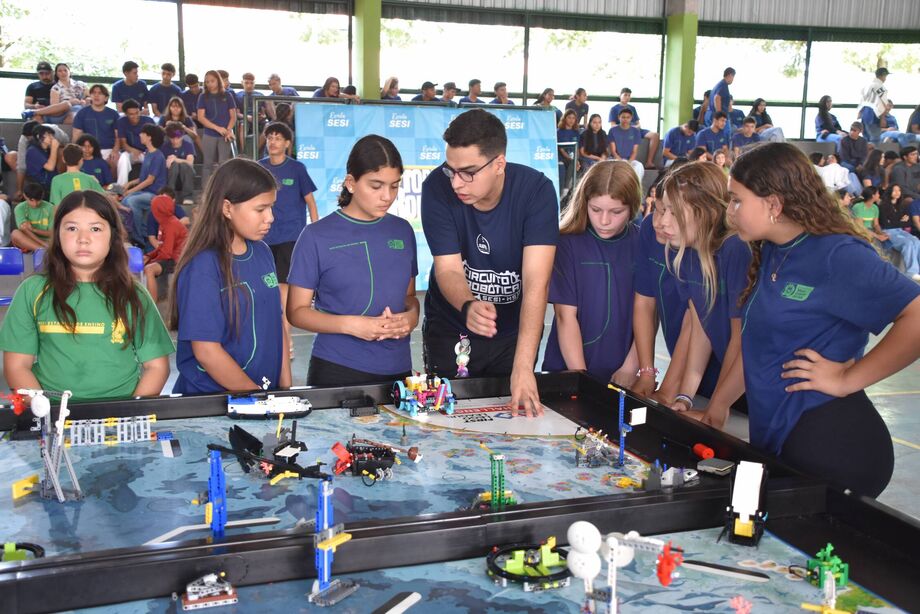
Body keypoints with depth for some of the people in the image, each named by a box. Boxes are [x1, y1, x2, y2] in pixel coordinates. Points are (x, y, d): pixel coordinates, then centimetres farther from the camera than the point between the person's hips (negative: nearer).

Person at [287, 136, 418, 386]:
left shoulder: (402, 231, 5)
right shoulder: (317, 236, -6)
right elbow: (297, 311, -4)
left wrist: (412, 315, -7)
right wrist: (351, 325, -18)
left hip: (397, 368, 4)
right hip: (337, 370, -3)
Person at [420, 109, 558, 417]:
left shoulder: (536, 189, -23)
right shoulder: (437, 188, -20)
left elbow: (536, 281, -31)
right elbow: (448, 268, -20)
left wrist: (523, 367, -41)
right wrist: (468, 307, -44)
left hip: (514, 331, 0)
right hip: (450, 330, 0)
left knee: (514, 411, 14)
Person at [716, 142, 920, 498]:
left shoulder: (836, 255, -16)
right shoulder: (770, 255, 10)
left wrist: (847, 380, -20)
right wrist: (714, 413, 13)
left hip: (832, 451, -8)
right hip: (773, 445, 8)